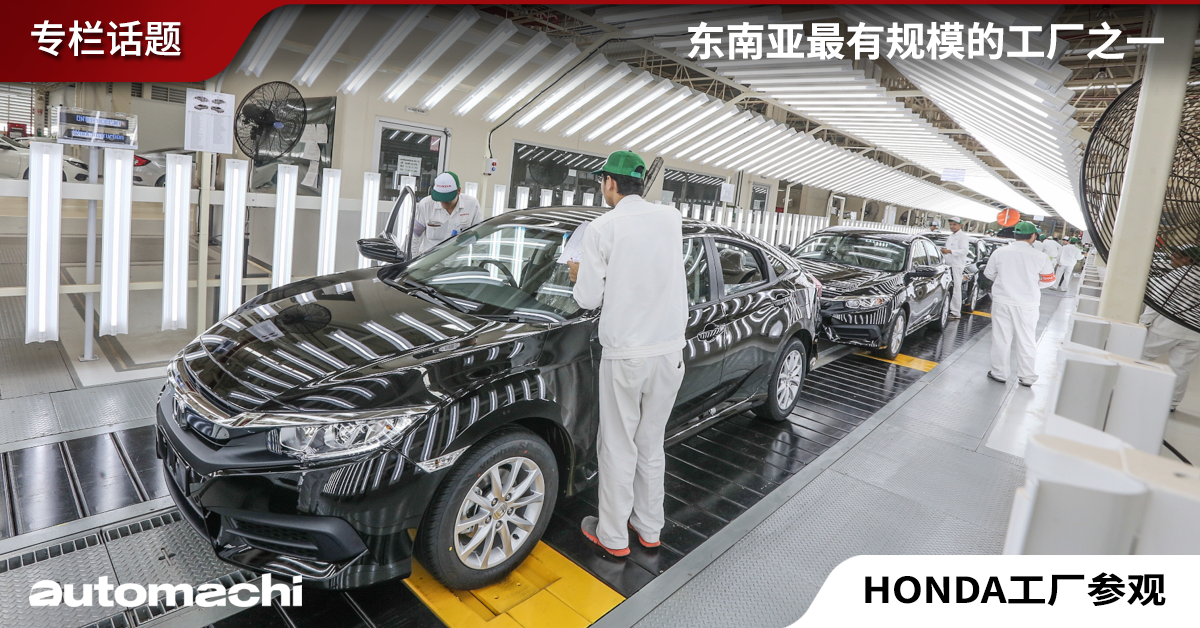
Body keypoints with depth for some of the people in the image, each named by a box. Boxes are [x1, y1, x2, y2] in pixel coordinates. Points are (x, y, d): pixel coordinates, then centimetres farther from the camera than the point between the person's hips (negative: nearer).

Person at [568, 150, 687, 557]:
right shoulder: (672, 218, 3)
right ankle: (649, 529, 32)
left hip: (624, 355, -4)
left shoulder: (602, 229, -10)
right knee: (652, 445, 18)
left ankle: (613, 536, 24)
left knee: (618, 448, 10)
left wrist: (579, 274, 14)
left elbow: (588, 299, -6)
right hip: (670, 351, 5)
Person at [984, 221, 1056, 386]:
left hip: (1002, 302, 0)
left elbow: (989, 274, 5)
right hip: (1027, 304, 0)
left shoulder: (1000, 252, -8)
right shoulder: (1040, 257, -10)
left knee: (1001, 339, 10)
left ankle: (999, 373, 17)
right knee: (1026, 341, 11)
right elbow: (1048, 280, 1)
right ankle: (1027, 377, 19)